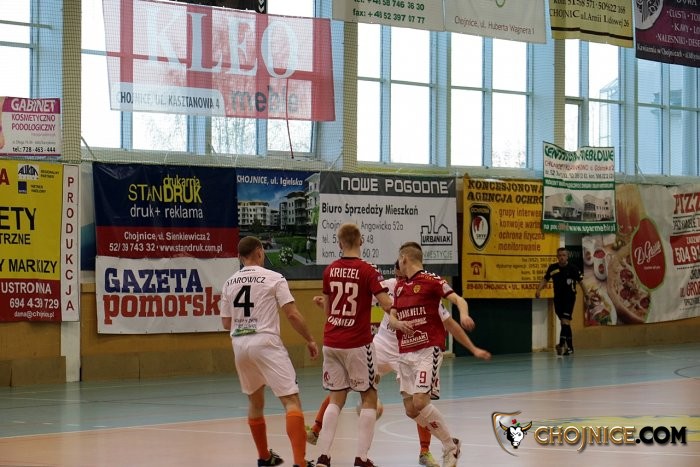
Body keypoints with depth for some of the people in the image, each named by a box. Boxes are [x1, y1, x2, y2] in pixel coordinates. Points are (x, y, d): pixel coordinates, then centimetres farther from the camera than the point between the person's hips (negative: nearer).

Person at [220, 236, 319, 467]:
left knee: (255, 401, 24)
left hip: (240, 344, 6)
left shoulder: (229, 283, 10)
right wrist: (310, 340, 3)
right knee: (291, 400, -6)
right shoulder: (274, 278, -3)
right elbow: (292, 314, -8)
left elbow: (226, 323, 14)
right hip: (266, 342, -6)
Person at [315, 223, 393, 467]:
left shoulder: (330, 270, 4)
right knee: (369, 398, 7)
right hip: (357, 344, -4)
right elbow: (386, 304, -18)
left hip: (331, 343, 4)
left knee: (336, 399, 13)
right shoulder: (367, 270, -10)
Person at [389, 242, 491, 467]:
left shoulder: (431, 280, -5)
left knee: (420, 402, -18)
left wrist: (464, 315, -35)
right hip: (405, 353, 7)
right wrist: (399, 324, -12)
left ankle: (450, 447, -1)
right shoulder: (399, 287, 16)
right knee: (411, 408, 2)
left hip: (428, 350, -7)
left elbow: (458, 300, -13)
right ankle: (450, 443, 18)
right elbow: (392, 317, 12)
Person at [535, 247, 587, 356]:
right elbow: (545, 279, 9)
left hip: (569, 298, -5)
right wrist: (538, 290, -6)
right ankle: (570, 346, 19)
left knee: (565, 321, -17)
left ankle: (561, 344, -26)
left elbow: (581, 281, -2)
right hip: (558, 298, 5)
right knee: (565, 323, 11)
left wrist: (585, 294, -7)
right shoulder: (552, 267, 2)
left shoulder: (573, 268, -8)